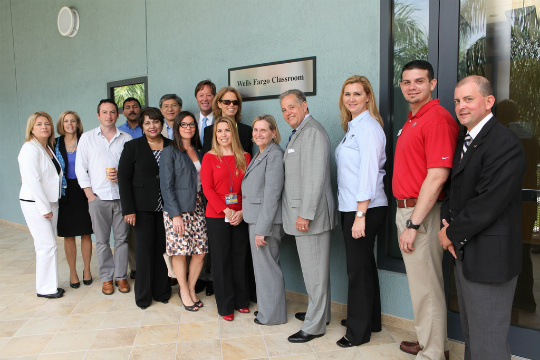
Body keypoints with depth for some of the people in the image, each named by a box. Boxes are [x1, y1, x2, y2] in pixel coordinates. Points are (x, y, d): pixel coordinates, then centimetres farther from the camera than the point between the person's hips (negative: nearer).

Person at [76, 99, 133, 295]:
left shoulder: (126, 138, 8)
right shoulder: (87, 137, 7)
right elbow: (80, 168, 6)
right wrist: (89, 194, -1)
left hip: (122, 196, 0)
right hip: (98, 197, 0)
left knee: (122, 238, 5)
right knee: (102, 240, 5)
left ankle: (121, 276, 17)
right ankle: (106, 278, 18)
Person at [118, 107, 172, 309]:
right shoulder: (132, 147, 2)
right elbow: (123, 178, -1)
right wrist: (128, 209, -9)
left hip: (166, 207, 2)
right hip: (143, 208, -2)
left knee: (163, 249, 6)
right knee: (144, 249, 1)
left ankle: (162, 292, 21)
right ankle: (143, 295, 17)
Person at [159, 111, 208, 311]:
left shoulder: (198, 152, 14)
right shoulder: (170, 152, -3)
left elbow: (203, 181, 14)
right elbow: (167, 186, -8)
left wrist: (206, 206, 3)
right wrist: (175, 214, -14)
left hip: (197, 207, 5)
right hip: (177, 209, -5)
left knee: (200, 252, 2)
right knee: (180, 251, 1)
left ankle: (191, 288, 22)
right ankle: (184, 291, 19)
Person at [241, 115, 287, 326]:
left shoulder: (275, 154, -14)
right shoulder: (259, 155, 16)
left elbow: (272, 195, -20)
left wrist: (262, 229, -21)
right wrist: (242, 211, 11)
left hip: (266, 221, -9)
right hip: (255, 219, 9)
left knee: (266, 266, 1)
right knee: (262, 266, 17)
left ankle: (272, 315, 16)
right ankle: (266, 308, 31)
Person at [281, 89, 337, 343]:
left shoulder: (312, 132, -14)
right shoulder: (298, 133, 20)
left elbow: (315, 176, -21)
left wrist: (305, 214, -21)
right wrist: (299, 213, 16)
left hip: (311, 214, -10)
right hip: (303, 213, 10)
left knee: (314, 270, 0)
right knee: (313, 269, 19)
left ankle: (314, 326, 11)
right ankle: (319, 313, 34)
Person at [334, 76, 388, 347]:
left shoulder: (368, 127, -14)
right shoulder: (352, 127, 15)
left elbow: (369, 172, -20)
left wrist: (361, 215, -22)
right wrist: (354, 213, 13)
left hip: (365, 209, -9)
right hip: (351, 208, 9)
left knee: (358, 268, 1)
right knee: (364, 265, 18)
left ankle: (359, 331, 17)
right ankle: (370, 320, 34)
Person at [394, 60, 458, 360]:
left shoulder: (437, 118, -16)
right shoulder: (412, 120, 15)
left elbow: (437, 177, -23)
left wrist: (413, 224, -22)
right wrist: (406, 219, 15)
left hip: (422, 213, -10)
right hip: (405, 209, 10)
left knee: (426, 286, 2)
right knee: (419, 281, 20)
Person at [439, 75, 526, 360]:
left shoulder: (504, 143, -17)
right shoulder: (465, 142, 14)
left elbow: (488, 203, -23)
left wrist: (453, 233, -12)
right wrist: (447, 223, -1)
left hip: (488, 259, -9)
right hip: (464, 253, 9)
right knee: (471, 334, 22)